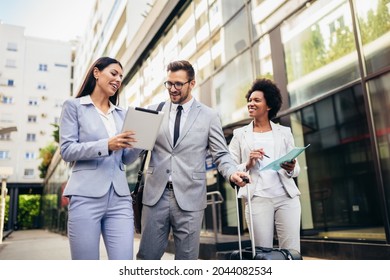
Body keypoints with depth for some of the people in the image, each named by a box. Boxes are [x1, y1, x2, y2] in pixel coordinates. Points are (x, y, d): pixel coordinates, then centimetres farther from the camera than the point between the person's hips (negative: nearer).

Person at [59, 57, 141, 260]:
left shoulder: (121, 114, 18)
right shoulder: (74, 106, 6)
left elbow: (126, 158, 15)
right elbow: (67, 150, -4)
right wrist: (106, 145, -18)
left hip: (119, 197, 4)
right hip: (86, 196, -3)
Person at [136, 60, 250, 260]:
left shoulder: (209, 116, 3)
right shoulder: (154, 110, 9)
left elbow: (221, 154, 2)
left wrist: (232, 172, -18)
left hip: (189, 197, -1)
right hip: (155, 194, 2)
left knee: (187, 257, 9)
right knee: (147, 256, 9)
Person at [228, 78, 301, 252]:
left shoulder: (284, 132, 11)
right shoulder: (240, 134, 8)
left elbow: (296, 169, 12)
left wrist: (291, 169, -10)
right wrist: (248, 164, -13)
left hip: (287, 197, 1)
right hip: (258, 199, -1)